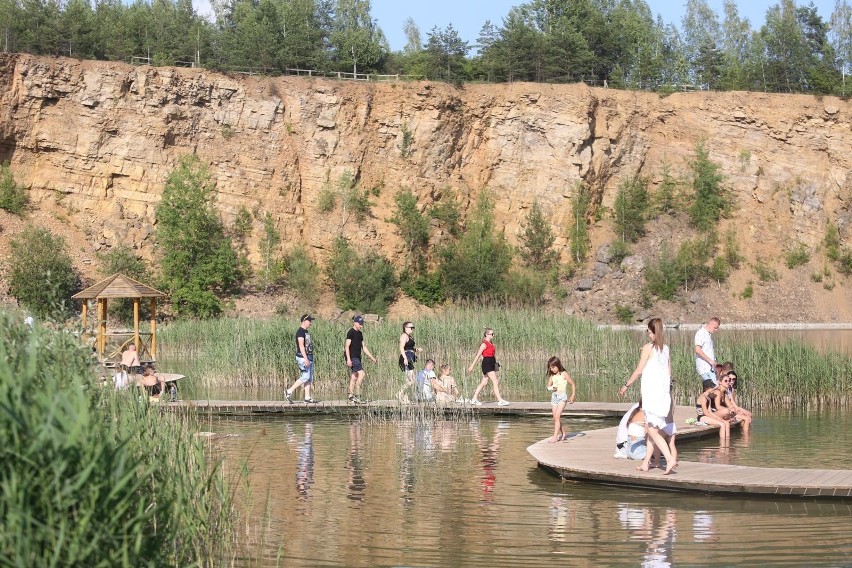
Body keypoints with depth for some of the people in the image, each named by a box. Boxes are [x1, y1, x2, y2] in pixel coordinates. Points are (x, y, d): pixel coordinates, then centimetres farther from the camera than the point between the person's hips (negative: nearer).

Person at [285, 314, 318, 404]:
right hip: (302, 357, -10)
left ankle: (307, 397, 6)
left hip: (308, 357, 10)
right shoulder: (300, 331, -13)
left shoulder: (306, 332, 17)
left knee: (310, 378, 6)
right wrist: (305, 358, -26)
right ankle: (289, 392, -5)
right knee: (305, 377, -11)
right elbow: (301, 345, -21)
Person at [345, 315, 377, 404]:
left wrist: (371, 357, 21)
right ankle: (357, 394, -14)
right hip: (352, 358, -9)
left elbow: (363, 347, 23)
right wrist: (348, 359, -22)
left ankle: (351, 396, 11)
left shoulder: (360, 334, 17)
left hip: (357, 358, 9)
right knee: (361, 374, -16)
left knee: (354, 376, 8)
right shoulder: (351, 332, -9)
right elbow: (347, 346, -15)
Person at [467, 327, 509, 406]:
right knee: (495, 382, -12)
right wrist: (472, 366, -11)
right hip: (487, 363, -9)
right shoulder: (484, 344, -11)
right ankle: (500, 400, -14)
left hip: (492, 363, 9)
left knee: (484, 382, 12)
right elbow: (478, 355, -11)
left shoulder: (491, 344, 15)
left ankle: (474, 399, 18)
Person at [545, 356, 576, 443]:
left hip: (562, 396, -6)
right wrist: (551, 388, -13)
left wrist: (573, 396, -3)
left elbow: (572, 384, 0)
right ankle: (562, 434, 26)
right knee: (555, 418, 7)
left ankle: (555, 437, -20)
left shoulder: (564, 374, -6)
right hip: (554, 396, 6)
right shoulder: (552, 376, 7)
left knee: (557, 416, -16)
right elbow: (548, 386, 11)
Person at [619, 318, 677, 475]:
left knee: (652, 429, -7)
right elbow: (669, 371, 14)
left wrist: (626, 385, 1)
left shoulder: (648, 348, -9)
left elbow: (639, 370, -9)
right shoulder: (665, 348, 10)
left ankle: (670, 459, -19)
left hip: (651, 391, -7)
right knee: (652, 428, 12)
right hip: (664, 390, 7)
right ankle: (645, 462, 15)